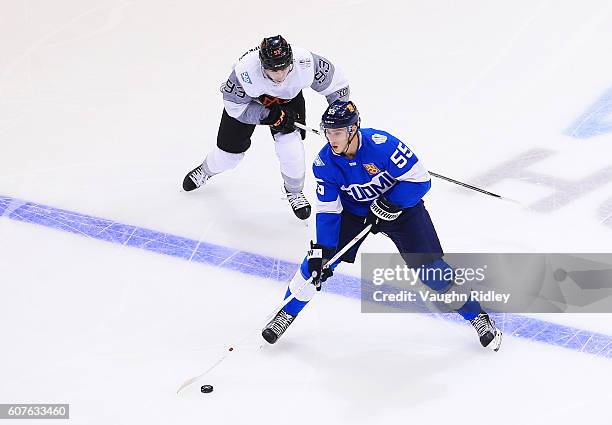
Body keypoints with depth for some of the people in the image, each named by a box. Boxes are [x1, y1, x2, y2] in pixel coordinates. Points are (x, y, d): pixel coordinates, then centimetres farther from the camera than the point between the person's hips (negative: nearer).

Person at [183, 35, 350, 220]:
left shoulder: (305, 62, -39)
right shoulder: (245, 71, -41)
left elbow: (336, 82, -22)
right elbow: (234, 106, -26)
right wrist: (272, 116, -33)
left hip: (289, 98, 1)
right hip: (248, 99, -1)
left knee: (290, 141, -19)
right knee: (230, 148, 7)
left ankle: (294, 191, 8)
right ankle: (206, 170, 43)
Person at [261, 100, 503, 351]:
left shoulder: (382, 144, -32)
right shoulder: (324, 163, -19)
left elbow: (419, 179, -25)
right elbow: (328, 211, -14)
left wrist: (389, 205, -29)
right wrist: (322, 252, -20)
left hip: (400, 205, -3)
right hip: (353, 211, 3)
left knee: (431, 268, -11)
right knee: (317, 261, -8)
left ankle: (477, 316, 8)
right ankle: (286, 314, 14)